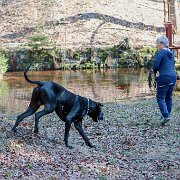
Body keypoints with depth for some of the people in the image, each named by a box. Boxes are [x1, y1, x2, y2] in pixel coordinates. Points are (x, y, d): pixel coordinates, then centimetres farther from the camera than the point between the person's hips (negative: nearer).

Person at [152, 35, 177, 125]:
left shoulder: (160, 53, -12)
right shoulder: (171, 53, 13)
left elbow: (155, 66, -19)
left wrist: (155, 72, 4)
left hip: (164, 78, -8)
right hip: (173, 77, 8)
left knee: (160, 98, -3)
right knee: (169, 98, 15)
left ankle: (166, 116, -14)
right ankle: (167, 114, 21)